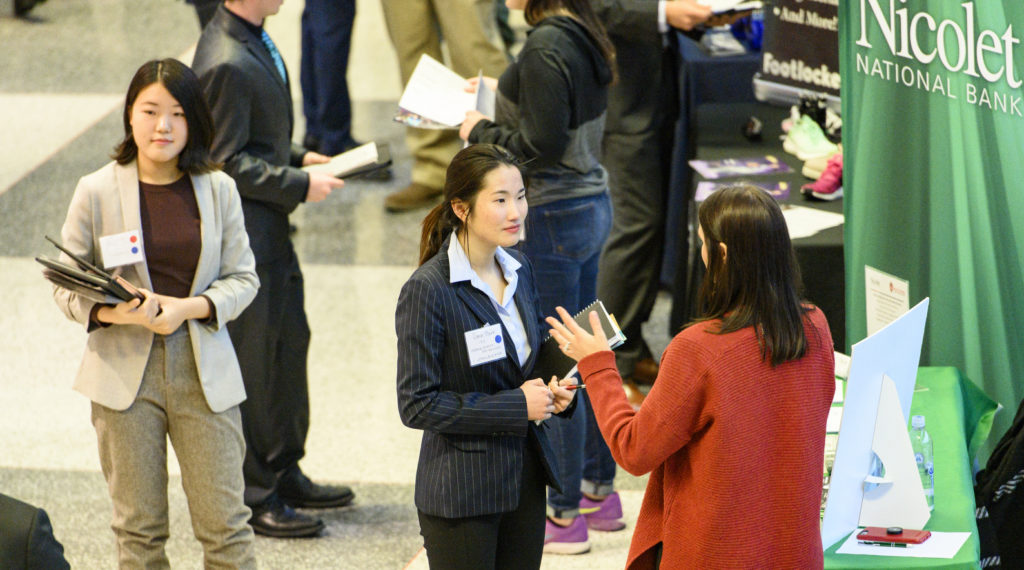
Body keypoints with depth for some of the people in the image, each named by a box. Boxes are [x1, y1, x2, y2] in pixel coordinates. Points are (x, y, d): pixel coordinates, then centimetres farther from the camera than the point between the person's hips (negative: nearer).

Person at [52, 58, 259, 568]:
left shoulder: (217, 189, 2)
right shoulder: (97, 192, -3)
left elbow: (242, 277, 5)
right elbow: (66, 284, 1)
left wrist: (190, 307, -14)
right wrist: (116, 312, -20)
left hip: (204, 373, 1)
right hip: (125, 370, -1)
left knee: (225, 526, 1)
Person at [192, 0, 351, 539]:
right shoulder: (227, 62, -25)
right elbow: (226, 162, -23)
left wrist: (297, 157, 9)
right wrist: (299, 185, -17)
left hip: (269, 228, 10)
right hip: (243, 231, -10)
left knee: (290, 341, 18)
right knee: (253, 358, 1)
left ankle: (284, 473, 32)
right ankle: (253, 496, 12)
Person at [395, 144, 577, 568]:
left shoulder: (518, 270, 4)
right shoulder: (428, 290, -18)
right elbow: (417, 405, -18)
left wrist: (551, 391, -3)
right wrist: (516, 406, -20)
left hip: (525, 478, 7)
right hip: (461, 493, -7)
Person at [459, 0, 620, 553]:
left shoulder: (545, 47, -20)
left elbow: (543, 144, -22)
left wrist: (481, 130, -9)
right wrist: (498, 100, 16)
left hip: (553, 217, -10)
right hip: (592, 203, 10)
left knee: (553, 363, -1)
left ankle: (564, 516, 6)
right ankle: (600, 492, 27)